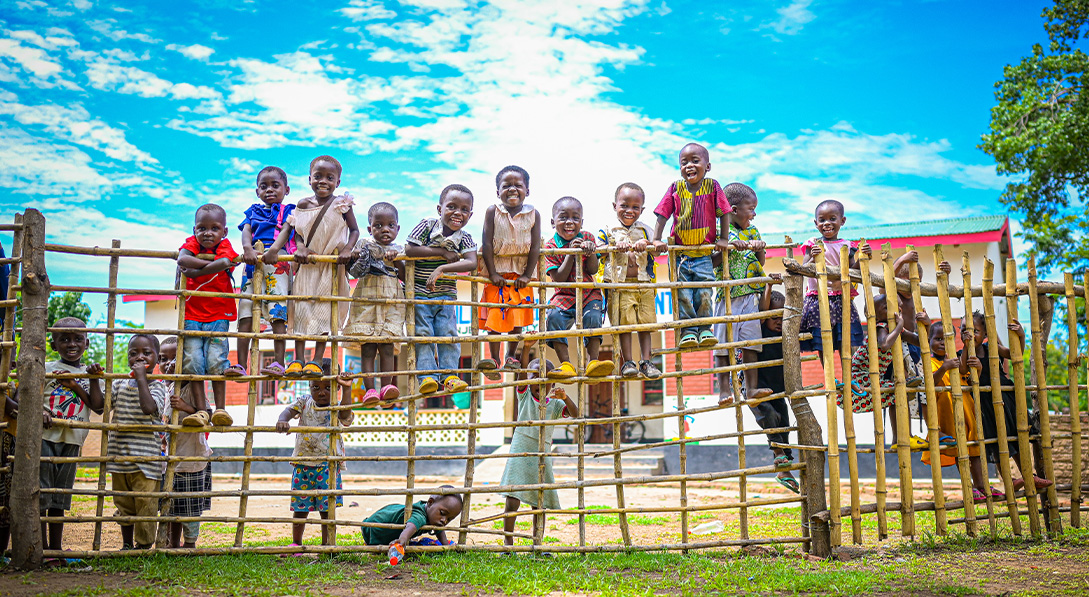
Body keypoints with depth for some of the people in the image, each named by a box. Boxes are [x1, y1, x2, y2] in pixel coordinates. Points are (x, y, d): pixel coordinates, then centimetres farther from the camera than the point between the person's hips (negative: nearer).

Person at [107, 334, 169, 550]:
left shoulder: (157, 385, -5)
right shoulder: (120, 384, 10)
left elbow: (149, 407, -24)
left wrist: (141, 378, -20)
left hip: (146, 457, -5)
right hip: (119, 455, 5)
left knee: (145, 503, -2)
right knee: (123, 503, 16)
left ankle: (143, 546, 11)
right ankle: (126, 545, 31)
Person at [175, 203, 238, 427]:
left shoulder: (225, 246, 1)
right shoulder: (191, 243, 6)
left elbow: (224, 262, -22)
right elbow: (182, 259, -16)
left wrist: (194, 271, -17)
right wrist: (210, 263, -19)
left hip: (218, 315, -2)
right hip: (191, 315, 2)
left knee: (216, 361, -9)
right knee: (192, 361, -5)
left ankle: (220, 408, -1)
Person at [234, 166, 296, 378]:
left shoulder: (288, 211, 15)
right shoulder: (254, 211, 24)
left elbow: (286, 233, -2)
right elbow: (246, 231, 7)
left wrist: (272, 251, -22)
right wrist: (247, 248, -16)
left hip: (278, 260, -4)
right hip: (253, 263, 4)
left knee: (278, 312, -12)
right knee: (245, 311, -4)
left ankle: (279, 363, -15)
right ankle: (241, 364, -5)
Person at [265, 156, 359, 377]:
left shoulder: (342, 204, -3)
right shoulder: (304, 205, 3)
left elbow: (354, 230, 2)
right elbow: (296, 230, 6)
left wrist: (347, 250, -13)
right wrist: (300, 248, -12)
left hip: (331, 266, -2)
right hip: (307, 265, 2)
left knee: (324, 310, -1)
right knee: (301, 307, -1)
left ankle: (317, 360, 4)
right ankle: (298, 359, 5)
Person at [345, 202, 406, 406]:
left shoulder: (398, 250, 13)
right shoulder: (364, 245, 10)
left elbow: (404, 277, 4)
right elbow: (354, 272, 7)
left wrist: (396, 259, -10)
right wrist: (354, 259, -13)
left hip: (391, 303, 1)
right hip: (367, 300, -1)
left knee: (387, 347, -7)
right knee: (367, 348, -6)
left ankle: (386, 386, -6)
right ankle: (370, 389, -8)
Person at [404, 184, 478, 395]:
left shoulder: (464, 238, -5)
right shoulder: (426, 225, -9)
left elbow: (472, 263, -23)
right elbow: (409, 249, -19)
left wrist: (442, 269, -32)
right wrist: (442, 252, -20)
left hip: (445, 295, 2)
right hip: (418, 293, -2)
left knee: (448, 333, -4)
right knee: (423, 333, -7)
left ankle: (449, 374, 3)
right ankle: (427, 376, -5)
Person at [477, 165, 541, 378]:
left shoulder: (533, 215, -4)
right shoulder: (492, 212, -7)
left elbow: (535, 247, -4)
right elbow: (487, 244, -9)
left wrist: (527, 275, -9)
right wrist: (493, 273, -13)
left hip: (520, 273, 2)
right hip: (497, 272, -2)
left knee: (518, 317, 8)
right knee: (495, 315, -4)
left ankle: (511, 356, 24)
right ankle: (494, 359, 4)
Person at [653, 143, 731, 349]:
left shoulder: (712, 186, -3)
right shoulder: (675, 188, -1)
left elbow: (724, 213, 3)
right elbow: (663, 215, 0)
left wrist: (723, 239, -1)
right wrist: (656, 239, -9)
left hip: (704, 254, 0)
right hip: (679, 253, 1)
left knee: (704, 293, 0)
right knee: (683, 295, -2)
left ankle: (705, 329, 15)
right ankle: (687, 331, 7)